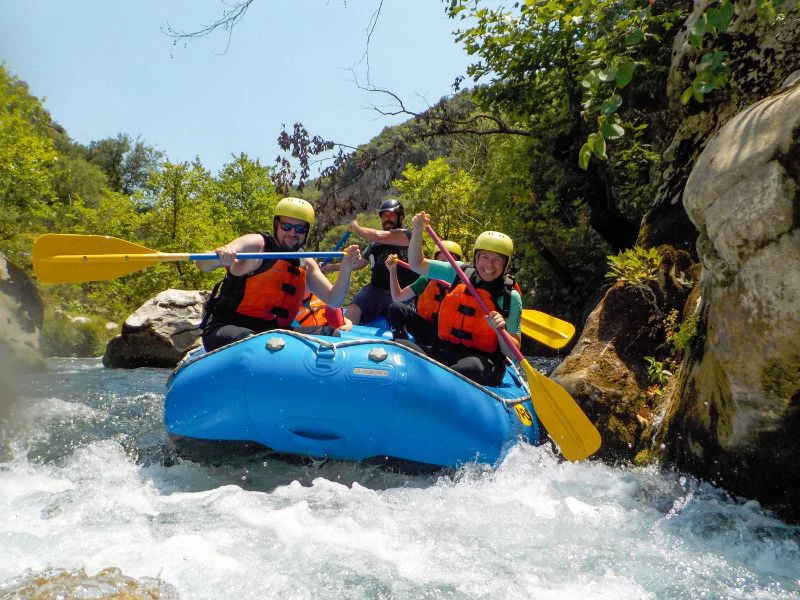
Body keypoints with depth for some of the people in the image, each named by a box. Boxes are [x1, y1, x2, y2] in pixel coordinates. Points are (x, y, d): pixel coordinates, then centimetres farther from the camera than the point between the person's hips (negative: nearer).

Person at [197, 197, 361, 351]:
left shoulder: (306, 264, 13)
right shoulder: (256, 244, -4)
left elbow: (333, 300, 8)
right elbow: (203, 265, -16)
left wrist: (345, 270, -9)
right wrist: (219, 258, -40)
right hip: (227, 328, -6)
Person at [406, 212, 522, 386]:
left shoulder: (510, 297, -3)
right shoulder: (461, 272, 7)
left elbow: (513, 353, -4)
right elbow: (417, 264, 12)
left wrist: (500, 331, -24)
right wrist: (417, 231, -1)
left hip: (483, 360, -3)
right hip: (444, 351, 3)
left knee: (469, 368, -39)